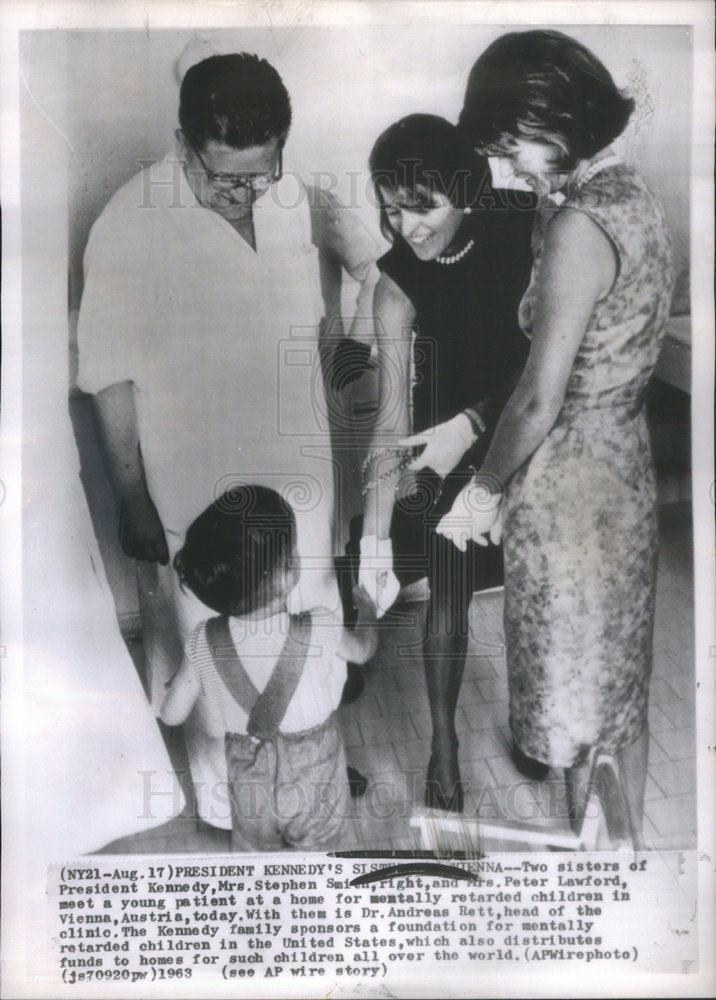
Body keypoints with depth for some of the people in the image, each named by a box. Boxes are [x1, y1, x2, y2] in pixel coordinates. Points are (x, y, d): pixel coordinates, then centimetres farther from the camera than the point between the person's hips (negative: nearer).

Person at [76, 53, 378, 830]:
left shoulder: (295, 200, -4)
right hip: (197, 492, -4)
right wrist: (133, 502, -10)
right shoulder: (129, 228, -18)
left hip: (296, 476, 5)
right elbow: (111, 380, -13)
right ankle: (222, 791, 41)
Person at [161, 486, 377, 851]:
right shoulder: (318, 633, -29)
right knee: (314, 849, 27)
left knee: (254, 849, 29)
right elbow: (363, 649, -6)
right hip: (314, 777, -1)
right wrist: (366, 609, 14)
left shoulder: (202, 644, -24)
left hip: (249, 778, 2)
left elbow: (172, 714, -11)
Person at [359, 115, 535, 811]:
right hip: (450, 438, -1)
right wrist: (374, 536, -31)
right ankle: (443, 743, 19)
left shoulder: (524, 226, -20)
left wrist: (473, 422, -30)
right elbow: (392, 414, -24)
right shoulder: (396, 284, -22)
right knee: (448, 593, 0)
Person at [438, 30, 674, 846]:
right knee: (620, 669, 22)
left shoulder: (580, 226, -24)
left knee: (575, 679, 12)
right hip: (623, 464, 9)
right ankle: (630, 842, 43)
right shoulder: (631, 196, 5)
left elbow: (541, 399, -22)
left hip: (572, 482, -9)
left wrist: (485, 491, -10)